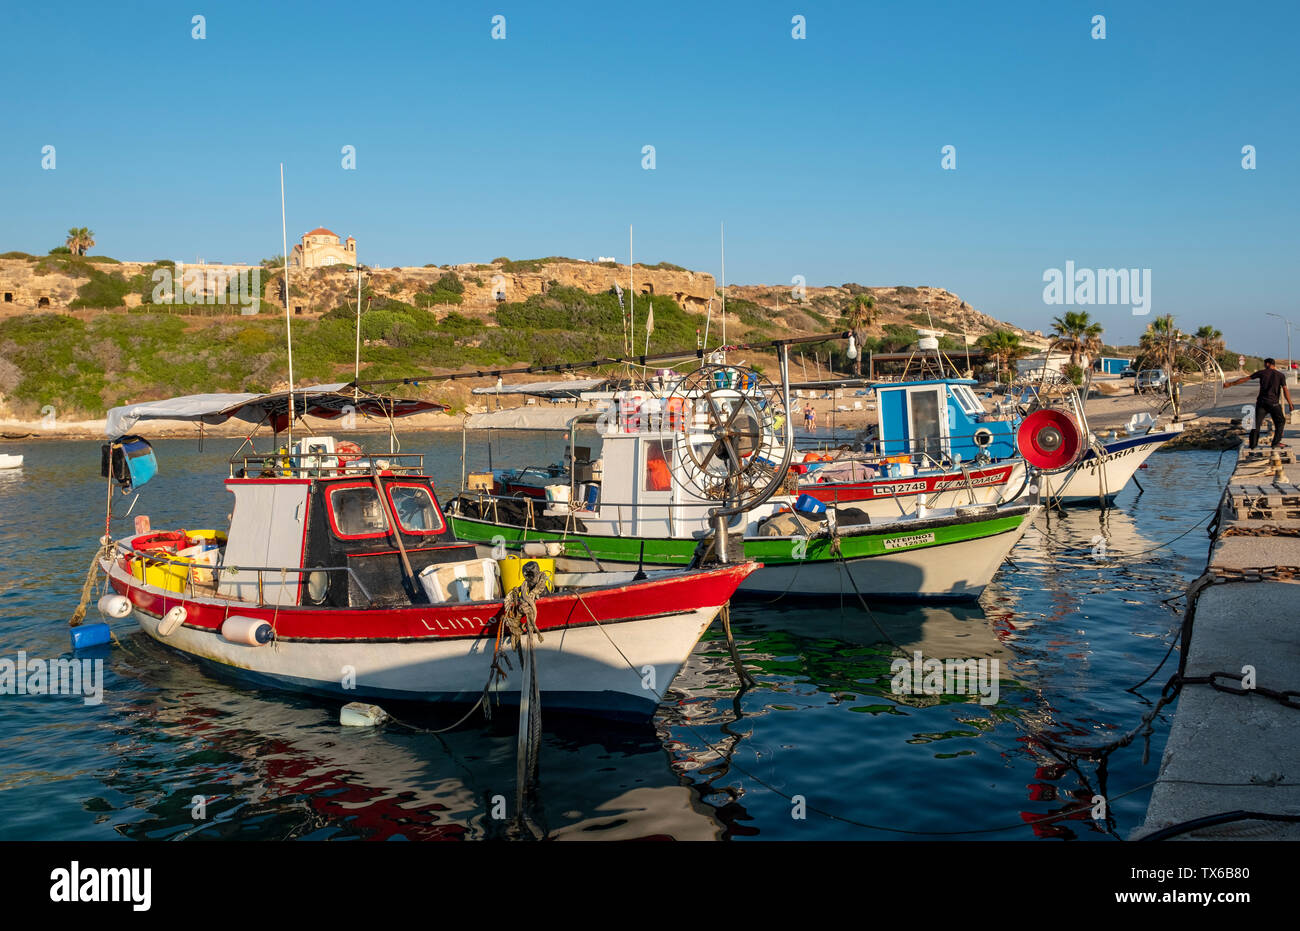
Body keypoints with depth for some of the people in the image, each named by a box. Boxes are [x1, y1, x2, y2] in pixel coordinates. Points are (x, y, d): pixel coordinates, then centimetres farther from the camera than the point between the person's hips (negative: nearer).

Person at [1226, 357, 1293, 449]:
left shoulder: (1262, 372, 4)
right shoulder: (1281, 375, 2)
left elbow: (1245, 379, 6)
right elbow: (1285, 390, -4)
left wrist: (1230, 384, 13)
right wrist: (1290, 404, -1)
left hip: (1261, 402, 1)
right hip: (1273, 403, -1)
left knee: (1256, 423, 5)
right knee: (1280, 421, 16)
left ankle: (1253, 445, 0)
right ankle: (1276, 443, 10)